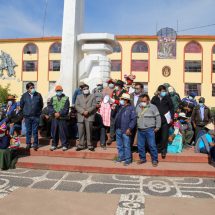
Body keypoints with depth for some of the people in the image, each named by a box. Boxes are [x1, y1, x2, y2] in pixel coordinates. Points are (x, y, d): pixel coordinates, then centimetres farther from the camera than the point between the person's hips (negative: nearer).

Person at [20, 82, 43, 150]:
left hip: (36, 116, 0)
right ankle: (28, 144, 18)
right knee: (28, 131, 8)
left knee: (35, 131, 3)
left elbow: (41, 105, 11)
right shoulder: (24, 96, 1)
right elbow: (21, 105, 12)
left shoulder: (38, 95, 1)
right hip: (27, 117, 1)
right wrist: (25, 112, 14)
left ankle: (35, 144, 12)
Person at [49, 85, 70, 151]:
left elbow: (66, 108, -5)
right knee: (54, 132, 8)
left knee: (63, 132, -2)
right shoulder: (53, 98, 14)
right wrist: (54, 113, -12)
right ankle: (54, 145, 19)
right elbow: (50, 107, 4)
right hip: (54, 118, 3)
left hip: (63, 118, -3)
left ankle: (65, 145, 6)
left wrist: (60, 113, -16)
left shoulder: (66, 98, 4)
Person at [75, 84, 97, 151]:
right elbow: (76, 105, 6)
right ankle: (81, 145, 9)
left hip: (89, 116, -2)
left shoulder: (92, 96, 13)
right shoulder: (79, 97, 18)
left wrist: (88, 111, -12)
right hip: (81, 116, 2)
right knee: (81, 132, 1)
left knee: (89, 131, -4)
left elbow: (94, 105, 2)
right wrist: (83, 111, -9)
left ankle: (90, 145, 3)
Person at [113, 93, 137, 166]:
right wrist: (114, 109, 2)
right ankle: (121, 157, 29)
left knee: (126, 146, -2)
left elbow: (134, 119, -13)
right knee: (119, 145, 16)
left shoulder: (131, 108, -7)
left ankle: (128, 159, 7)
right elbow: (114, 116, 20)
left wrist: (129, 128, -18)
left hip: (125, 130, -7)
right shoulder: (119, 107, 14)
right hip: (118, 129, 7)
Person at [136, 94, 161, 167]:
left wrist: (157, 127, -4)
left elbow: (158, 117, -1)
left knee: (152, 145, -4)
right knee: (140, 145, 10)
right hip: (140, 130, 5)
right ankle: (142, 159, 25)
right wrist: (136, 126, 13)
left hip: (149, 130, -5)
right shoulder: (138, 107, 10)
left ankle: (155, 160, 8)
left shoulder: (153, 107, -2)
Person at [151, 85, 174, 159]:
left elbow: (171, 108, 4)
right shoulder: (154, 98, 2)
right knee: (157, 135, 8)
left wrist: (171, 118, -1)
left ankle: (163, 150, 10)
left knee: (164, 136, -2)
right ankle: (158, 149, 23)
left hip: (165, 119, -1)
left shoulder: (167, 98, 1)